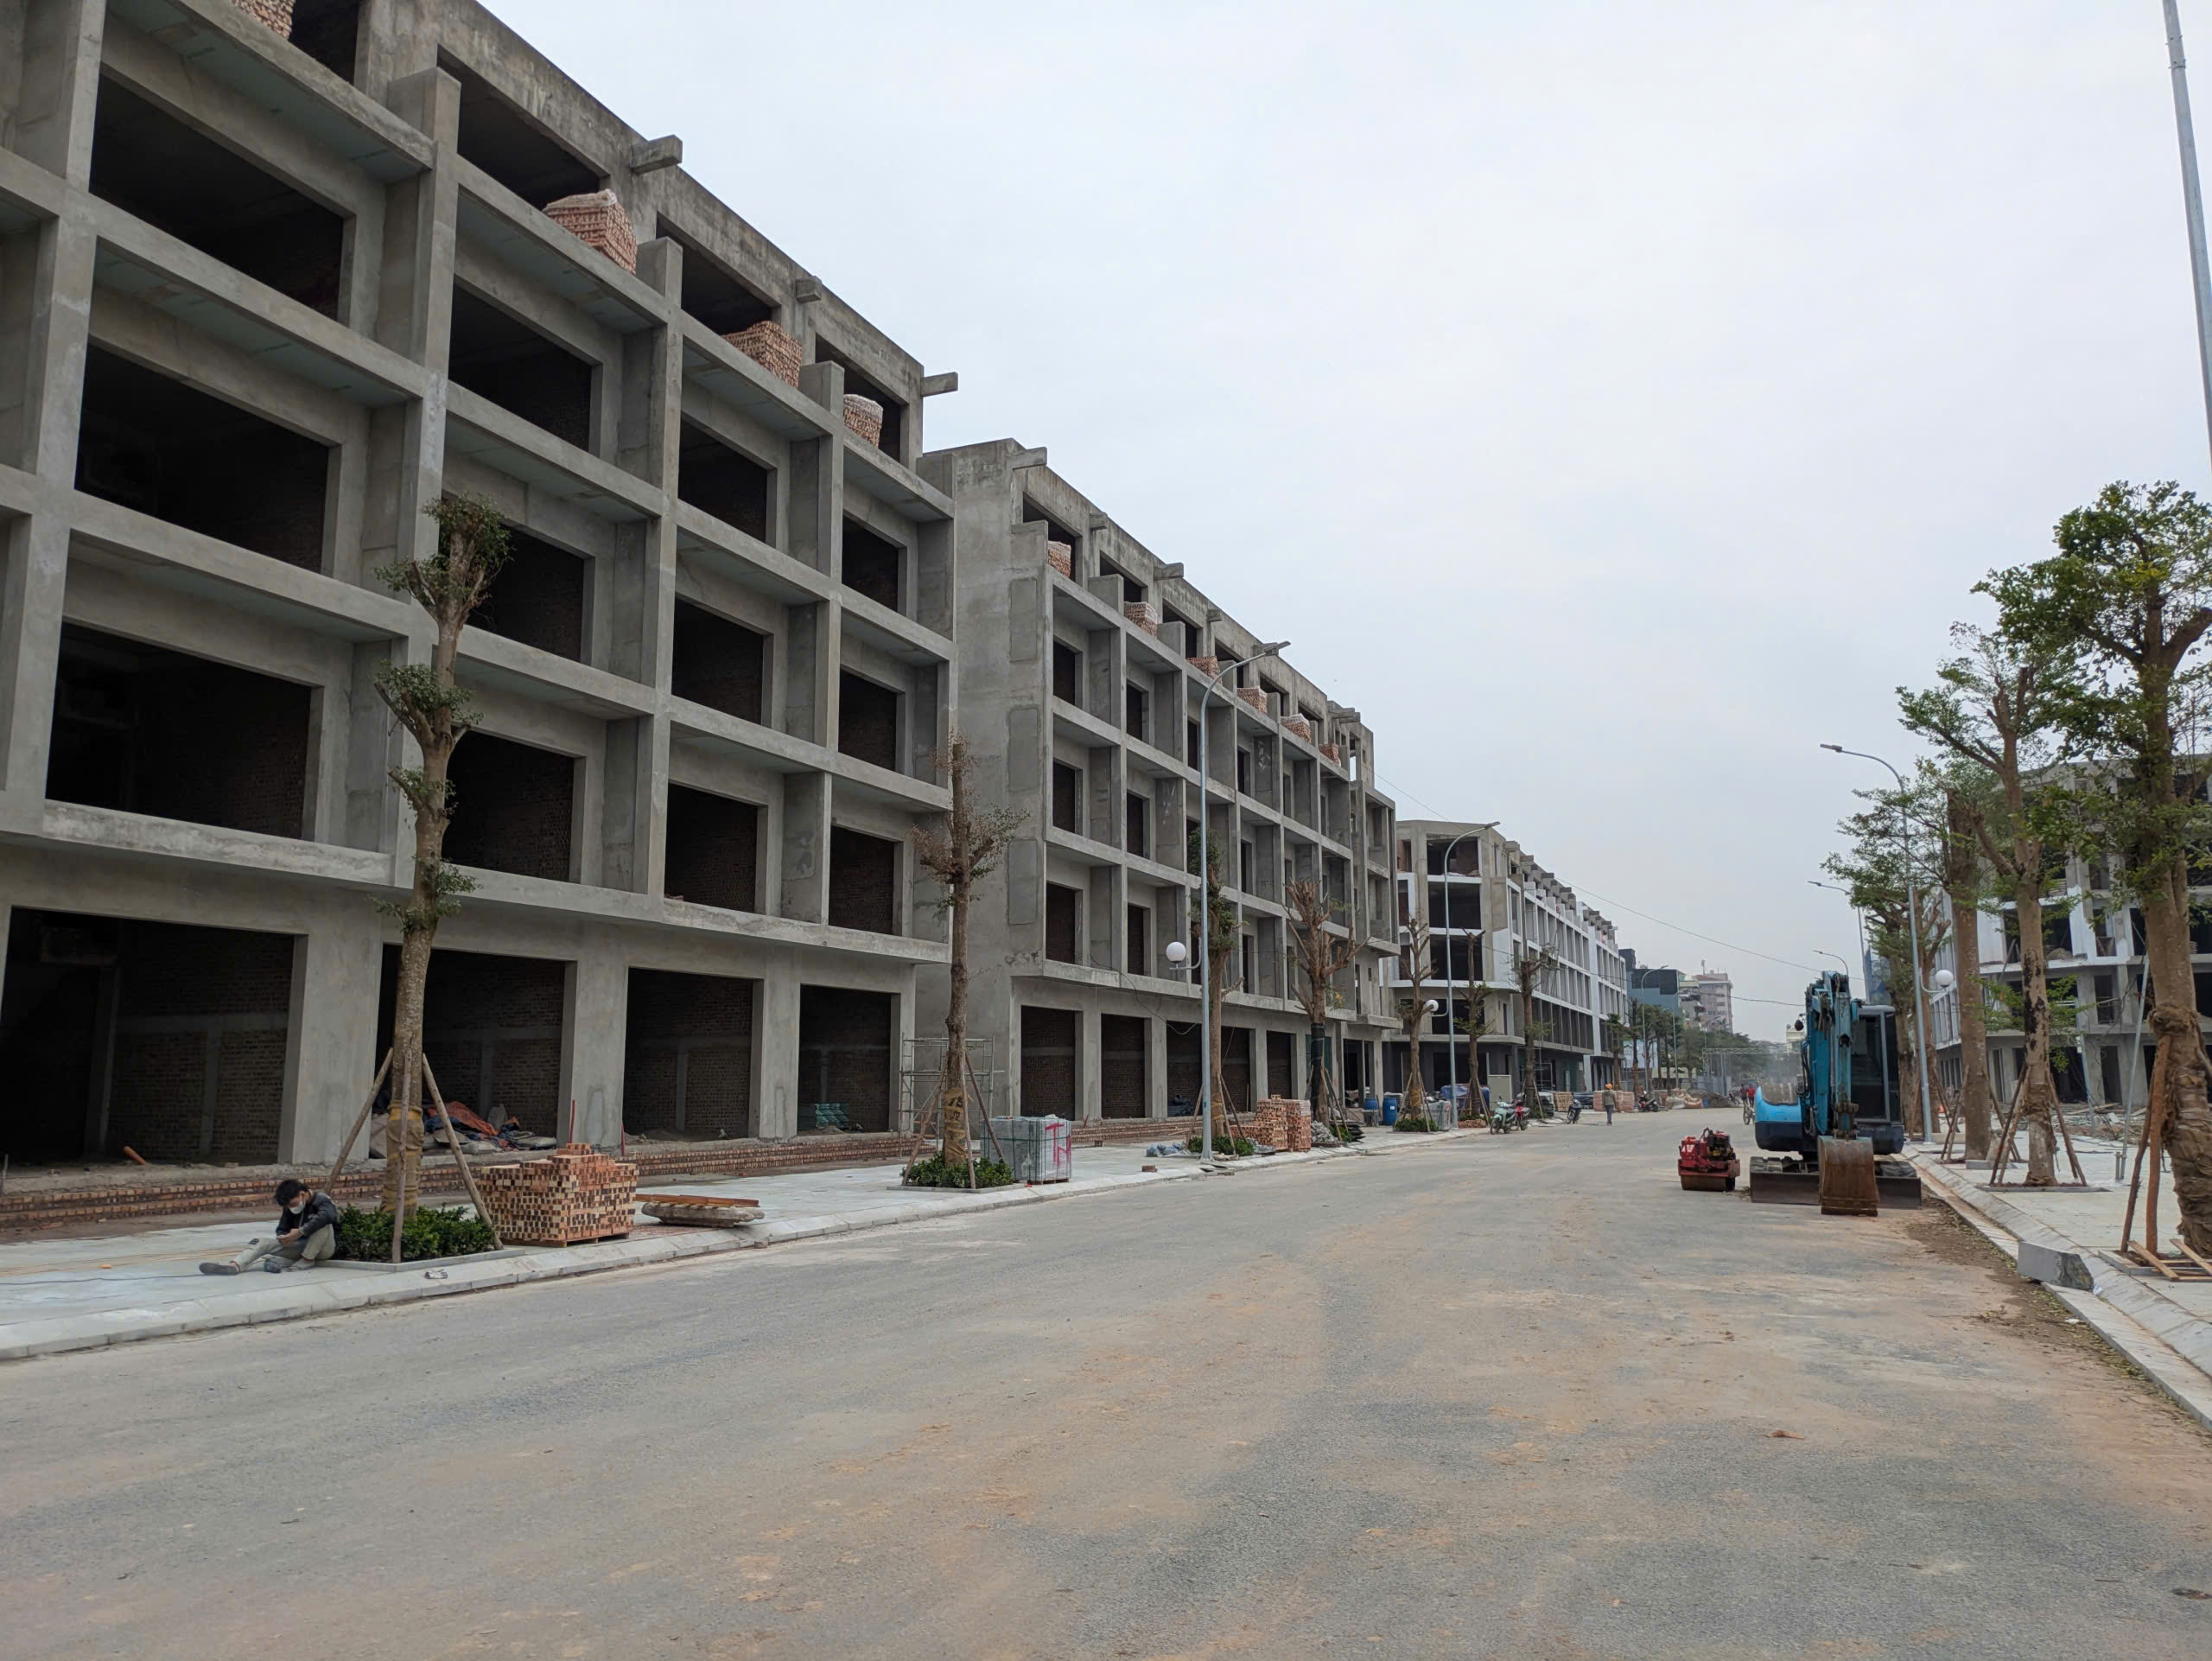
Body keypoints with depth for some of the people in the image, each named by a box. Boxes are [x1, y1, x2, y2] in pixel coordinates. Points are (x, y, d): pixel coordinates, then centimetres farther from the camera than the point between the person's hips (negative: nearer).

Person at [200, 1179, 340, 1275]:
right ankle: (234, 1266, -37)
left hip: (323, 1248, -6)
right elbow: (281, 1229, 4)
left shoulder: (322, 1201, -18)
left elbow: (326, 1216, -41)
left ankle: (307, 1260, -29)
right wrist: (284, 1237, -20)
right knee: (261, 1243, -11)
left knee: (323, 1223, -36)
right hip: (301, 1246, 6)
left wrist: (300, 1232, -39)